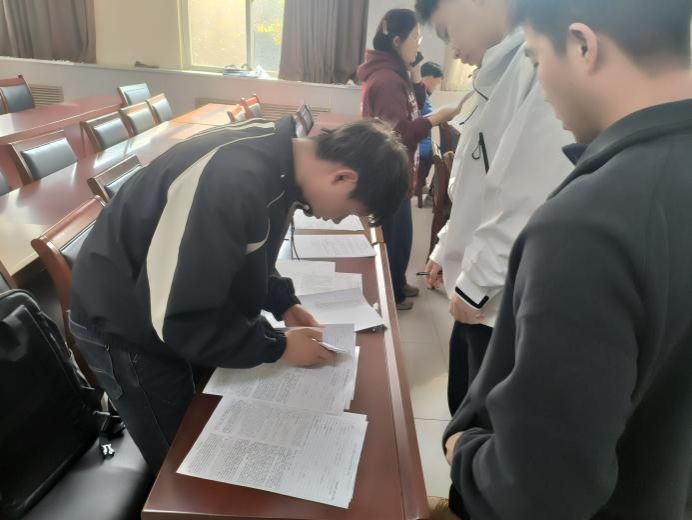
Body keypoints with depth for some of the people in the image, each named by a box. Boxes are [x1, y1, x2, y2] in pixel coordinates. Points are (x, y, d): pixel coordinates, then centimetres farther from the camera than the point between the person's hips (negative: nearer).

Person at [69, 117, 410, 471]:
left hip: (180, 311, 8)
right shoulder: (232, 182, -37)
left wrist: (283, 302, -3)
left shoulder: (277, 156, -8)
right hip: (127, 322, -7)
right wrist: (279, 346, -20)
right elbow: (179, 319, -30)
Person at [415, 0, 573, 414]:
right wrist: (447, 251, 19)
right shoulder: (503, 73, 12)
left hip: (509, 303, -9)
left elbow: (536, 201, -26)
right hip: (480, 291, 9)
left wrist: (475, 282, -16)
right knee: (464, 407, 24)